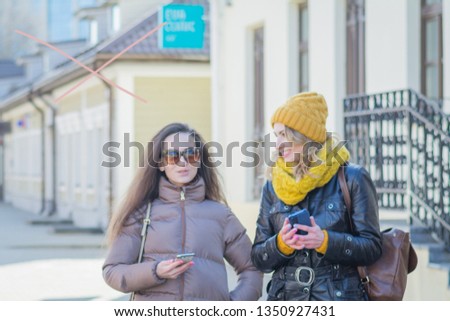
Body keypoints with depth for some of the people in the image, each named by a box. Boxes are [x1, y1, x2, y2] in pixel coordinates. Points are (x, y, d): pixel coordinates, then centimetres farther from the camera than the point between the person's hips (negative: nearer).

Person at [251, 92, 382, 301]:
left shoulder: (352, 179, 1)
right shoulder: (273, 187, 12)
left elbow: (372, 247, -2)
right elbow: (258, 258, 11)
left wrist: (326, 241, -17)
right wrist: (281, 244, -11)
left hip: (338, 299, -3)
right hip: (285, 300, 3)